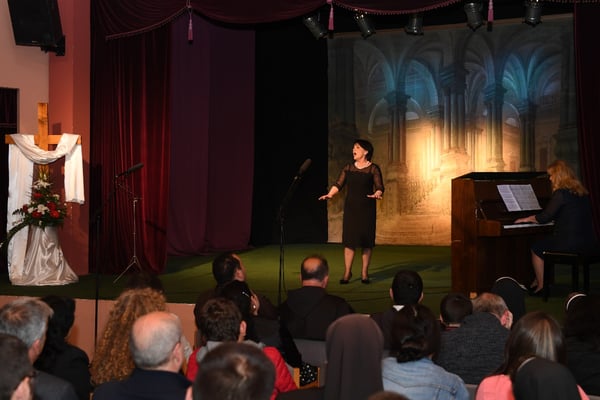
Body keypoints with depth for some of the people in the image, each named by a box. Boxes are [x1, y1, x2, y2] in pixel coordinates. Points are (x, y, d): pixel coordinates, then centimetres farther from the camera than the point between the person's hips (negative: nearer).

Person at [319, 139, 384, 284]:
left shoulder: (373, 168, -2)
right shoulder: (348, 168, 8)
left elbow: (380, 187, -7)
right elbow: (338, 184, 4)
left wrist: (376, 194, -28)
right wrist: (330, 194, -12)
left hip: (367, 208, -3)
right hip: (351, 207, 3)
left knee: (366, 240, 0)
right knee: (349, 239, -1)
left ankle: (364, 273, 8)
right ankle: (347, 272, 5)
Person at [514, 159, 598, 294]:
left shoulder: (561, 193, -13)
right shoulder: (582, 192, 12)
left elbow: (544, 217, -12)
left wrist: (527, 219, 7)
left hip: (569, 243, -8)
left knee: (536, 248, 14)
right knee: (544, 243, 28)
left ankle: (541, 286, 17)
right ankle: (538, 280, 34)